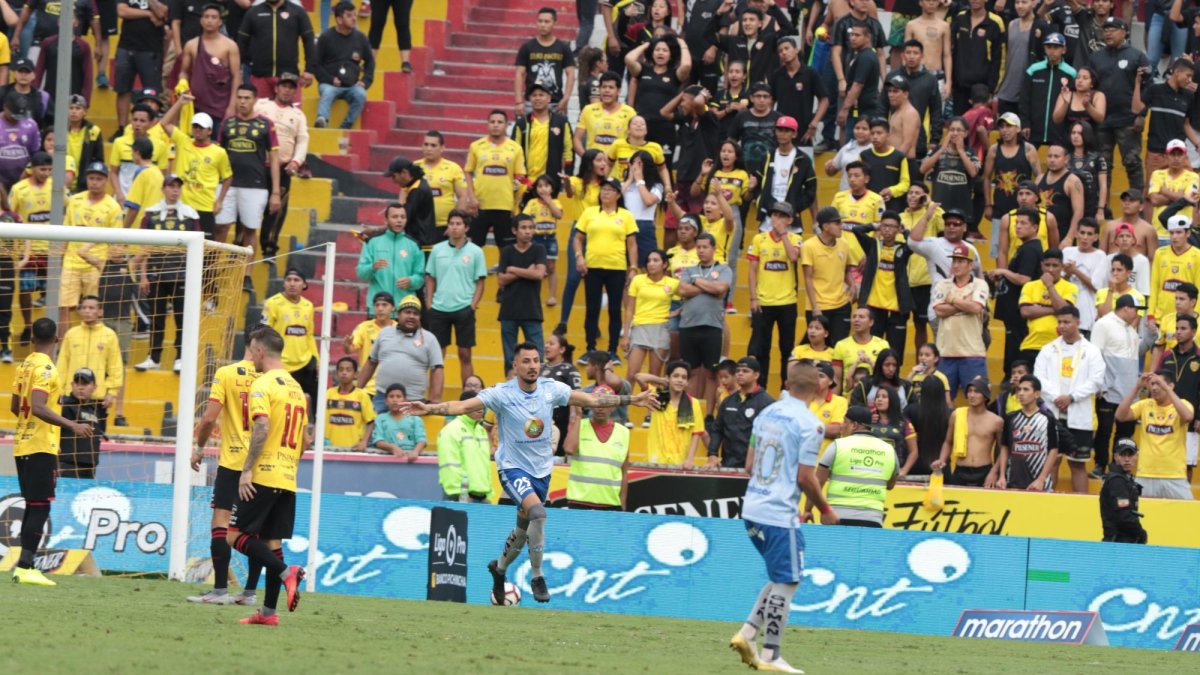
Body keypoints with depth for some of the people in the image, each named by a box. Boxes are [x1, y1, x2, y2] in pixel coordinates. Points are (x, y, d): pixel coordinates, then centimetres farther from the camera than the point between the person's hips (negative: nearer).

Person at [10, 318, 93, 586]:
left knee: (33, 506, 13)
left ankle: (24, 566, 14)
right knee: (40, 507, -8)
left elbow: (15, 407, 19)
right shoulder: (45, 368, -14)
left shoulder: (25, 365, 12)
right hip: (41, 447, -9)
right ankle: (26, 568, -12)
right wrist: (71, 425, -31)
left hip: (22, 444, 9)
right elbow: (38, 407, -26)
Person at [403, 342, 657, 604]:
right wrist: (428, 408, -34)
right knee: (537, 512, -29)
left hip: (541, 471, 5)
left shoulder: (551, 389, -4)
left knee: (523, 530, 16)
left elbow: (592, 400, 3)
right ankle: (536, 576, -17)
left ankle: (500, 568, 45)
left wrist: (633, 400, 0)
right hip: (512, 467, -5)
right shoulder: (502, 394, -14)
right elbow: (463, 406, -20)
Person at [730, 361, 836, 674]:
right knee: (786, 583, 0)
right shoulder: (810, 424, -12)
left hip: (752, 508, 8)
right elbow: (805, 477, -14)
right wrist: (825, 510, 1)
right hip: (780, 514, -8)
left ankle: (747, 633, 9)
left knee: (782, 579, 19)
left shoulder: (766, 413, 10)